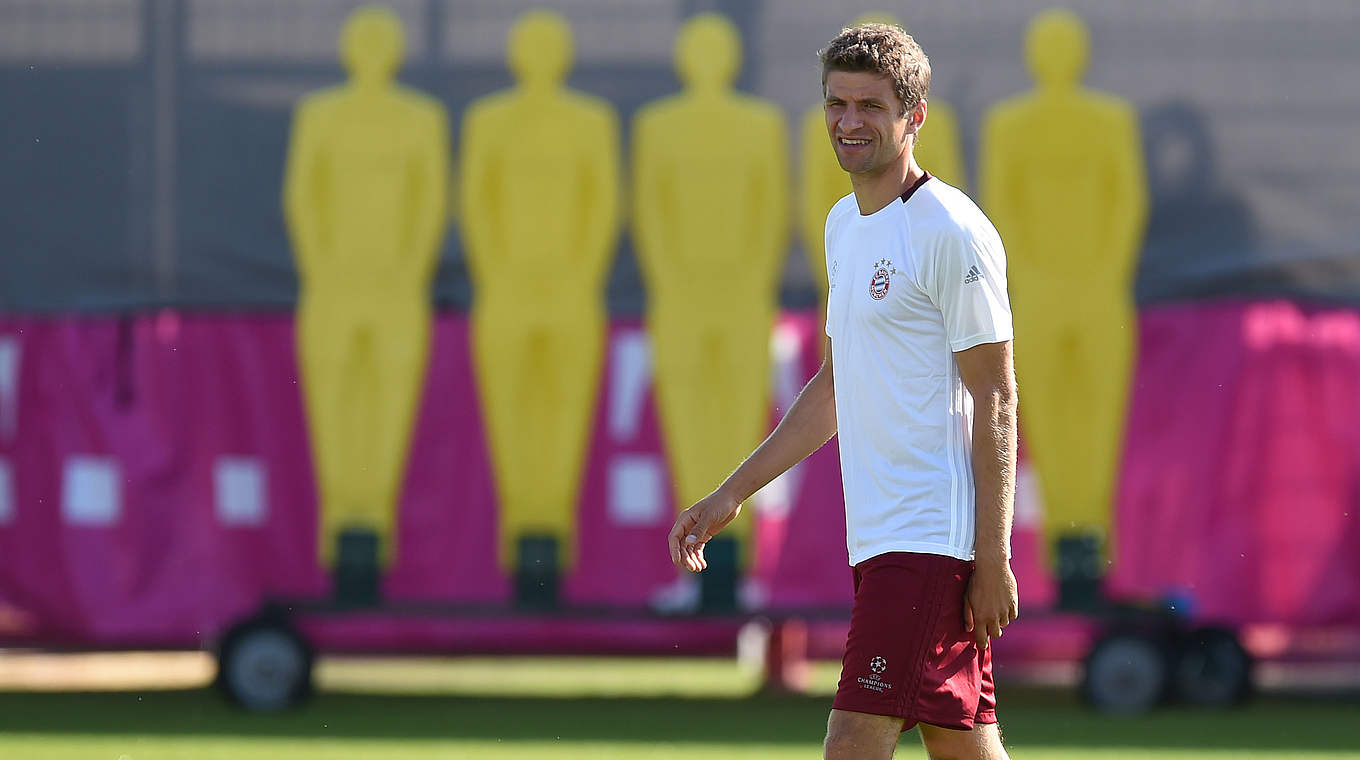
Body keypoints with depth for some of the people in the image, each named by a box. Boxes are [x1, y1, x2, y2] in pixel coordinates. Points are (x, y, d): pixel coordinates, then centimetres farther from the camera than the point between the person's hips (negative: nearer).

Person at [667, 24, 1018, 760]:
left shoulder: (953, 233, -11)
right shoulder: (845, 224, 17)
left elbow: (995, 403, -13)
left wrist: (993, 559, -16)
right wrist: (731, 494, 25)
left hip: (931, 541, -9)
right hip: (879, 537, 9)